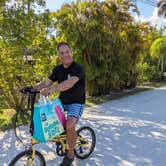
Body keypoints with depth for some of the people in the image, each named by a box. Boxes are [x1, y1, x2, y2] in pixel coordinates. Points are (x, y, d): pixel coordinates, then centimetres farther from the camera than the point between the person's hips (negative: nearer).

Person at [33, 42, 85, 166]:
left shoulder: (78, 68, -17)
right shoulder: (58, 69, 3)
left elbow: (70, 83, -35)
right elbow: (47, 82, -1)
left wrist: (53, 88, -51)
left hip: (76, 103, -7)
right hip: (62, 101, 7)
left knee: (69, 125, -29)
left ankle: (70, 154, -3)